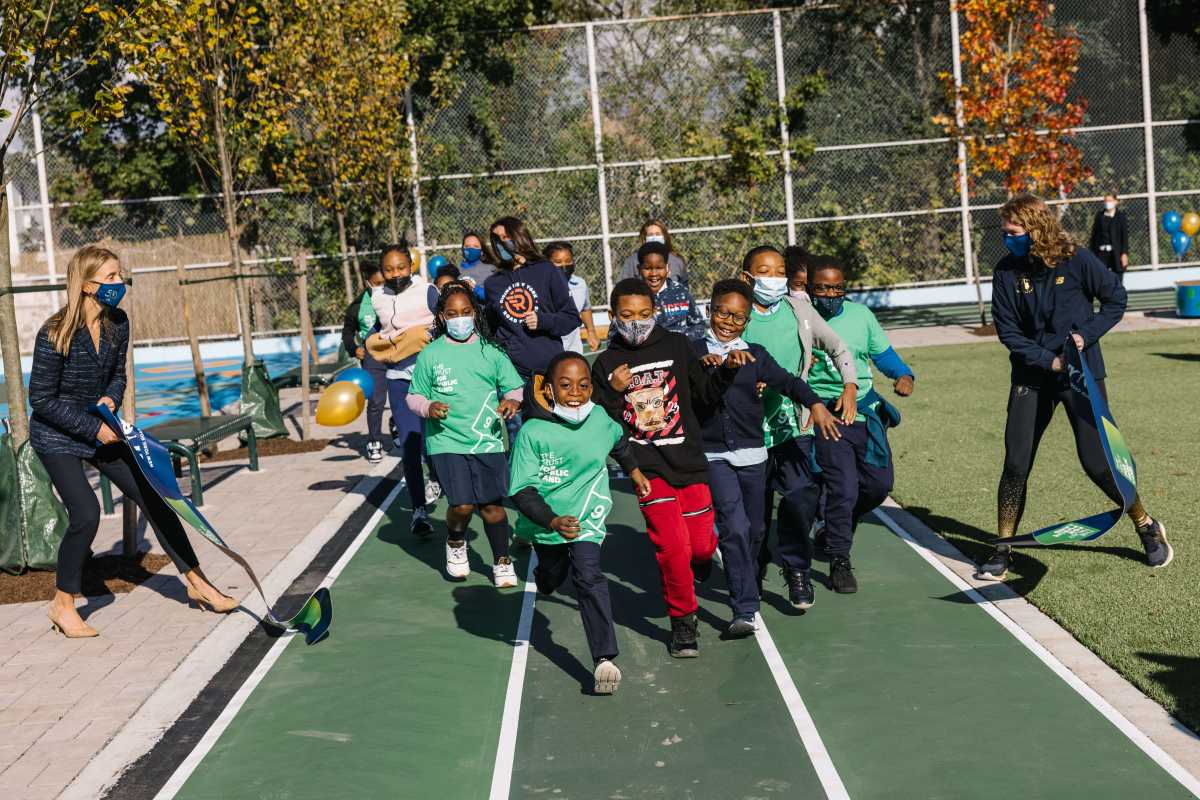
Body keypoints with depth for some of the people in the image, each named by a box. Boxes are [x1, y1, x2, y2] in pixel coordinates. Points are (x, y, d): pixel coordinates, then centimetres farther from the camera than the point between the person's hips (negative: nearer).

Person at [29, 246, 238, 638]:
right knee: (86, 513, -19)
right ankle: (62, 605, 2)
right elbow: (41, 399, -18)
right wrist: (93, 428, -20)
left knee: (153, 497, 2)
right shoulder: (54, 335, -24)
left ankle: (197, 584, 12)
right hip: (56, 437, -6)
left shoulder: (118, 323, -6)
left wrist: (110, 399, -12)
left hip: (101, 429, 6)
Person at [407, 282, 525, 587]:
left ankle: (502, 561, 23)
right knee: (462, 505, -13)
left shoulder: (490, 352, 5)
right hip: (446, 442, -1)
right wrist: (428, 408, -13)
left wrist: (513, 400, -11)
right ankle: (455, 543, 21)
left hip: (487, 440, 2)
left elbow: (514, 387, 11)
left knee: (492, 504, 1)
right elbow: (414, 396, 8)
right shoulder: (430, 354, 1)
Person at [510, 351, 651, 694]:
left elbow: (619, 441, 15)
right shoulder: (533, 432, -23)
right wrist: (553, 521, -37)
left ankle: (604, 658, -21)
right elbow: (521, 490, -24)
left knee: (589, 577, -20)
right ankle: (545, 575, 63)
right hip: (545, 522, 0)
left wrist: (634, 471, 28)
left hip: (586, 517, 0)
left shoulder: (599, 419, -11)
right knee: (552, 577, 24)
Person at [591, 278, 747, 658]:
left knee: (702, 545, 3)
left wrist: (728, 369, -6)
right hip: (647, 467, -1)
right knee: (672, 545, -11)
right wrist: (614, 391, -13)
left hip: (689, 461, 2)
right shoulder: (607, 363, 4)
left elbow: (705, 393, 11)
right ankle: (682, 621, 8)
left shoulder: (677, 346, 5)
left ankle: (698, 562, 42)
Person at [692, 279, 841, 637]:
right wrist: (701, 365, -25)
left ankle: (745, 588, 41)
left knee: (754, 529, 14)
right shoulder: (694, 351, 2)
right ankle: (744, 611, -13)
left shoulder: (755, 355, 6)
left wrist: (815, 404, -21)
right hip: (713, 456, -3)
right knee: (734, 527, -15)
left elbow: (787, 381, -5)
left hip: (752, 455, 3)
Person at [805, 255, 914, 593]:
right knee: (843, 488, -12)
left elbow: (882, 353, 15)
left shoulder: (860, 314, 6)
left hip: (867, 412, 6)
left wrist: (903, 375, -3)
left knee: (880, 482, 9)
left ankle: (834, 530, 35)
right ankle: (839, 561, 8)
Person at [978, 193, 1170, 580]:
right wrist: (1048, 360, -15)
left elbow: (1116, 298, 1)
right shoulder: (1006, 272, -5)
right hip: (1031, 378, 2)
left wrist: (1087, 335, -12)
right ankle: (1002, 551, 8)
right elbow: (1008, 331, -4)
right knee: (1015, 464, -4)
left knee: (1097, 461, -2)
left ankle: (1148, 528, 22)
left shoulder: (1076, 261, -10)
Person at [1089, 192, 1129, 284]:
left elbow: (1125, 235, -3)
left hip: (1116, 252, -2)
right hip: (1101, 252, 2)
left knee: (1118, 281, 5)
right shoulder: (1099, 215, 6)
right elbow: (1094, 234, 7)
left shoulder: (1120, 215, -1)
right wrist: (1092, 252, 3)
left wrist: (1124, 253, -10)